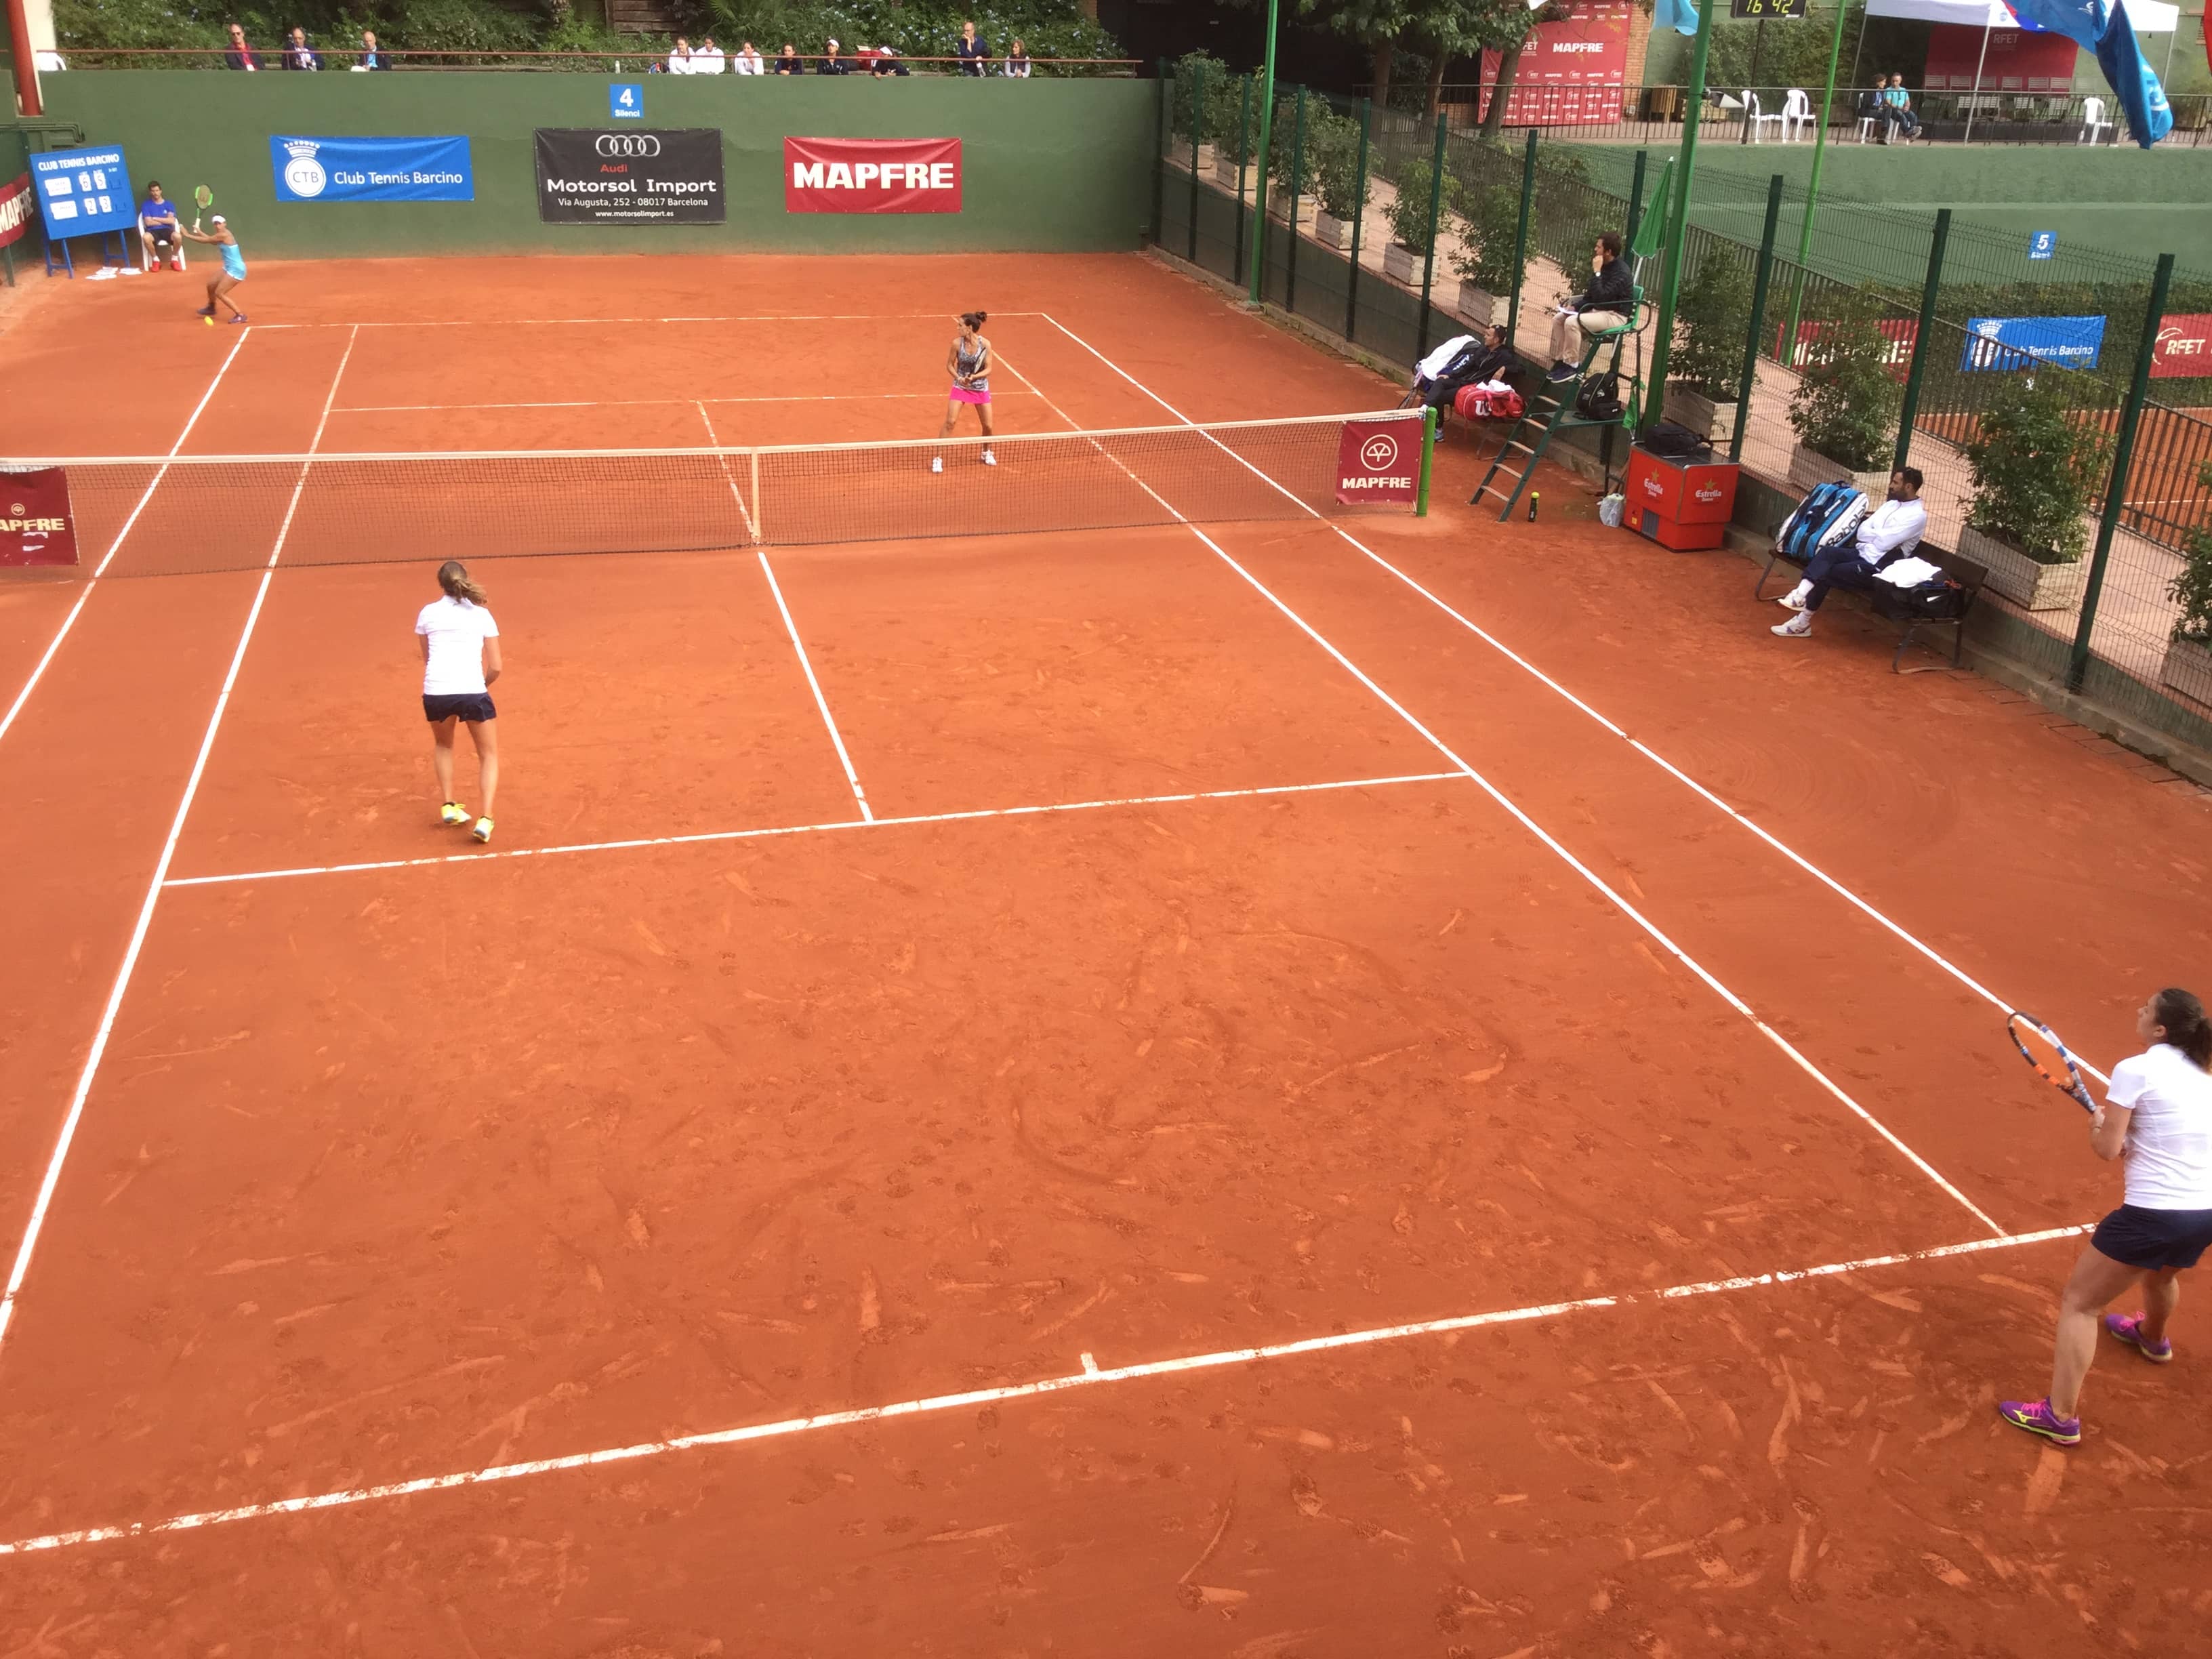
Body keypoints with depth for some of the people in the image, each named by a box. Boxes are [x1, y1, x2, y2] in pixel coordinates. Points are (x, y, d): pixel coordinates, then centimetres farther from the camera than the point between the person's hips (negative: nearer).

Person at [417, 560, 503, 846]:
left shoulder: (427, 613, 12)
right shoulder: (482, 615, 9)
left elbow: (428, 659, 19)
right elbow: (495, 667, 8)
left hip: (435, 692, 2)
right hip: (472, 692, -1)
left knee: (443, 746, 32)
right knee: (489, 756, 15)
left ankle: (448, 805, 23)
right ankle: (485, 819, -2)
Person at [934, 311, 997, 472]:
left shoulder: (985, 344, -16)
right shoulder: (957, 343, -12)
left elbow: (988, 369, -11)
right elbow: (950, 365, -1)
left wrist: (974, 377, -26)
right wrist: (959, 378, -18)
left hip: (981, 388, 0)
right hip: (960, 386, 0)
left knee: (988, 426, 4)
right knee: (950, 422, -11)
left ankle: (987, 452, 34)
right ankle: (938, 458, -3)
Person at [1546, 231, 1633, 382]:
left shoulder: (1621, 272, -19)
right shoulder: (1604, 267, 9)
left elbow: (1600, 297, -28)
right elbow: (1590, 296, 18)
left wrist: (1596, 272, -24)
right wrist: (1574, 306, 0)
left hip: (1615, 315, -10)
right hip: (1597, 311, 10)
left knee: (1572, 322, -30)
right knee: (1558, 318, -1)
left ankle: (1572, 366, -19)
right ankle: (1561, 361, -2)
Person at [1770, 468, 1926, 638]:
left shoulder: (1917, 515, -12)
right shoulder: (1891, 504, 16)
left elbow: (1883, 543, -18)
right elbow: (1862, 531, 9)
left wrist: (1870, 532, 0)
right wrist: (1878, 535, -9)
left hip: (1877, 566, -7)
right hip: (1861, 553, 7)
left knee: (1826, 574, -18)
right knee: (1827, 552, -19)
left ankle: (1803, 622, -11)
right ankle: (1801, 594, -32)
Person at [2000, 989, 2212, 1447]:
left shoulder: (2134, 1071, -12)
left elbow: (2108, 1149, -11)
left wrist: (2097, 1124, 8)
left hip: (2153, 1214, -8)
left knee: (2079, 1302, 4)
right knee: (2161, 1273, 41)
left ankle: (2061, 1417, 1)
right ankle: (2153, 1338, 72)